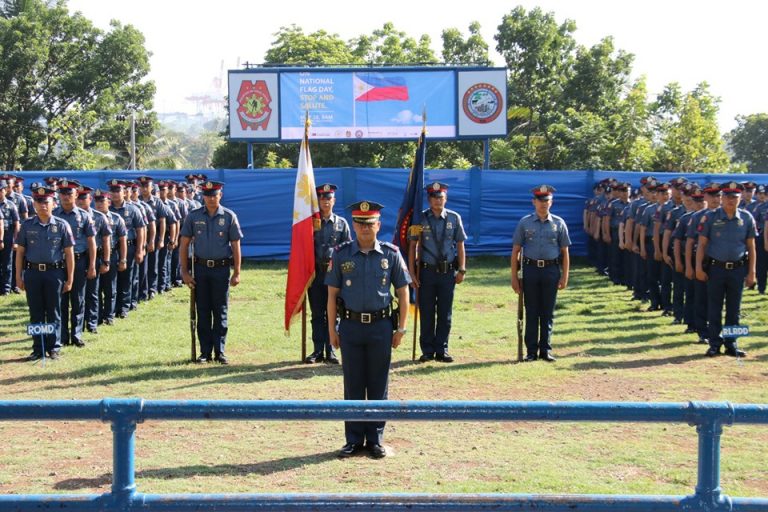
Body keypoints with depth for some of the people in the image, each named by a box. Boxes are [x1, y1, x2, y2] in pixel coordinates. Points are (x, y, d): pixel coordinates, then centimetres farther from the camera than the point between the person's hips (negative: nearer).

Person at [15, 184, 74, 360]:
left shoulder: (61, 225, -1)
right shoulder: (27, 225, 4)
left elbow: (69, 253, 1)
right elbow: (20, 251, 7)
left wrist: (70, 279, -2)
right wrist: (18, 276, 3)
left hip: (54, 272, -2)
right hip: (32, 273, 2)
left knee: (53, 313, 6)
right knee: (36, 314, 7)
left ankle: (54, 348, 14)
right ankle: (38, 348, 15)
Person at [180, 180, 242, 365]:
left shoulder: (229, 217, 0)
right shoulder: (193, 216, 2)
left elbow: (235, 246, 1)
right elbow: (184, 245, 4)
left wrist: (236, 273, -3)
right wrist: (185, 272, -1)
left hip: (221, 268, -1)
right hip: (201, 268, 1)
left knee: (220, 312, 4)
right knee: (203, 312, 5)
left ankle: (219, 351, 11)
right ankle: (205, 352, 11)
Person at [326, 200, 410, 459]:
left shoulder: (391, 254, 0)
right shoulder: (341, 254, 0)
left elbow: (402, 292, 4)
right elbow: (332, 294, 3)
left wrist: (401, 328, 0)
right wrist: (332, 330, 0)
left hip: (381, 326, 0)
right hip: (350, 326, 0)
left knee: (378, 386, 6)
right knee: (353, 386, 7)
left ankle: (376, 439, 17)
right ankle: (353, 440, 16)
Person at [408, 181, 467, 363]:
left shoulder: (454, 218, 4)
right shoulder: (421, 218, -1)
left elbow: (460, 245, 8)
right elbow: (412, 246, 1)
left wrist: (462, 270, 3)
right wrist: (411, 272, -3)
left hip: (448, 271, 1)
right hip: (427, 271, -1)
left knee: (445, 313, 6)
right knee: (426, 313, 4)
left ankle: (442, 350, 15)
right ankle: (427, 351, 13)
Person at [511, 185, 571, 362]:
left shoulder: (558, 223, 5)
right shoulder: (525, 223, 3)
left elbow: (565, 252, 6)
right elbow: (516, 251, 3)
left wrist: (565, 276, -1)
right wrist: (514, 277, -2)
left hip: (551, 270, 0)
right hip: (530, 269, 0)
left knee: (548, 313, 5)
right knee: (531, 312, 4)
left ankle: (546, 350, 13)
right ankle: (531, 351, 9)